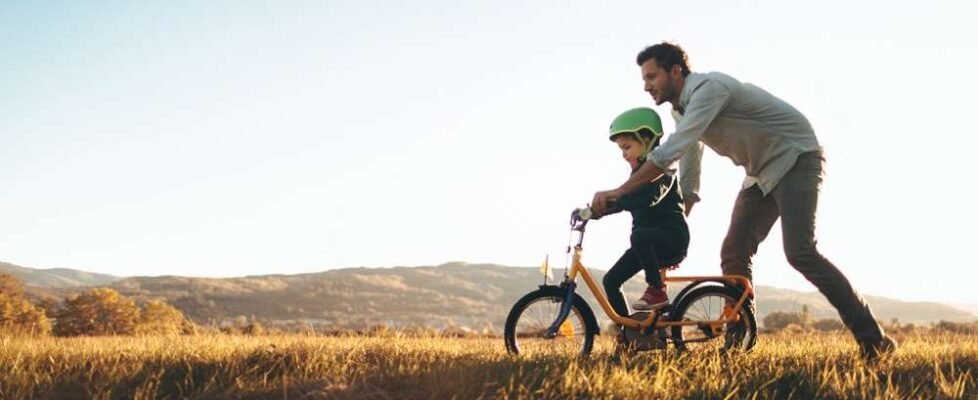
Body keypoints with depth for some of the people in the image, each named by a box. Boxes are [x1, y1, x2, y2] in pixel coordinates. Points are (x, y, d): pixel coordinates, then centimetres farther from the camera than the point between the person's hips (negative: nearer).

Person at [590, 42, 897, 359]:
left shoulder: (709, 88, -24)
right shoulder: (682, 109, 6)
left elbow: (671, 151, -35)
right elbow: (688, 184, 14)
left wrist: (619, 192, -35)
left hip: (796, 158, -9)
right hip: (761, 172, 9)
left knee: (799, 252, -21)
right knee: (733, 255, -1)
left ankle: (871, 337, -14)